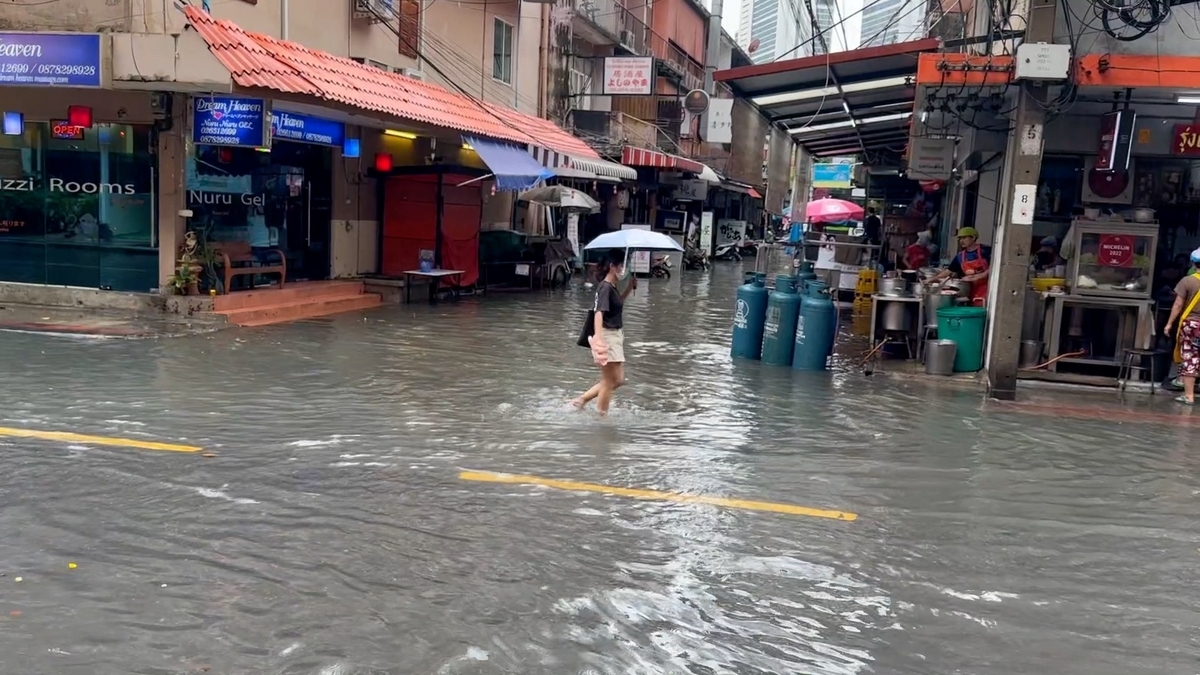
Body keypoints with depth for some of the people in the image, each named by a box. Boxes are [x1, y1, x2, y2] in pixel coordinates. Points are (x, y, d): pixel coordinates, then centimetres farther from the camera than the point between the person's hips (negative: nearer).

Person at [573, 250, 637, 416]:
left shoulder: (612, 287, 10)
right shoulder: (605, 287, -17)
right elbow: (599, 313, -29)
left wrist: (630, 288, 17)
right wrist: (597, 337, -41)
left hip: (616, 336, 10)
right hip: (607, 337, -10)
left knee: (618, 380, 16)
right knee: (610, 382, 2)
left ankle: (581, 400, 20)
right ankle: (601, 415, 14)